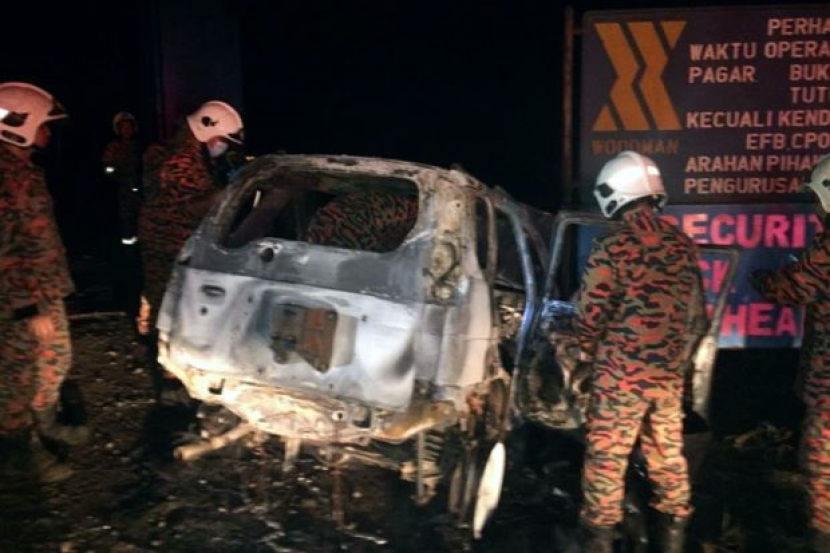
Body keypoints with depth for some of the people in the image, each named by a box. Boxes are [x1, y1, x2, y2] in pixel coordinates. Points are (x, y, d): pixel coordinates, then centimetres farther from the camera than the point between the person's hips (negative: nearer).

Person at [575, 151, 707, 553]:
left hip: (620, 374, -6)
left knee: (607, 457, 5)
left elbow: (590, 312, -15)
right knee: (668, 455, 17)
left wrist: (590, 351, 5)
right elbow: (698, 316, 11)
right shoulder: (683, 245, 5)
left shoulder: (613, 247, -16)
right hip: (669, 375, 6)